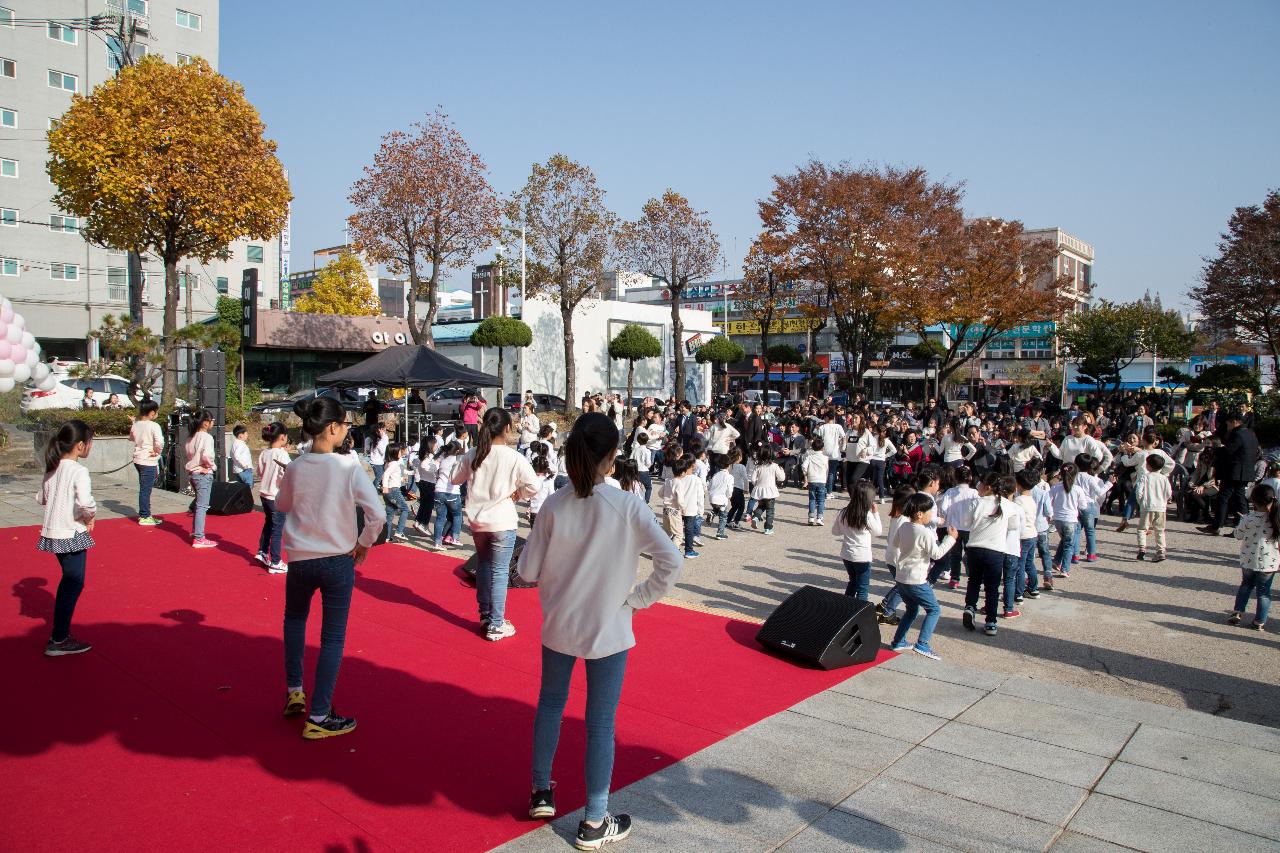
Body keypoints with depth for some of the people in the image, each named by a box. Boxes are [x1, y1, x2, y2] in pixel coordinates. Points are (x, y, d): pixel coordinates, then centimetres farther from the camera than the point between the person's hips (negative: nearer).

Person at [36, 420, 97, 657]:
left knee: (69, 581, 21)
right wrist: (90, 517, -14)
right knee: (74, 585, 1)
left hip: (52, 532, 8)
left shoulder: (52, 469, 7)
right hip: (72, 534, -8)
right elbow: (85, 502, -32)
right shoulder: (79, 471, -18)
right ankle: (58, 641, 5)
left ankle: (60, 631, 29)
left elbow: (40, 498, 17)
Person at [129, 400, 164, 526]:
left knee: (144, 488, 19)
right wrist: (157, 452, -11)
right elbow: (159, 443, -28)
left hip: (138, 459, 8)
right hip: (149, 461, -8)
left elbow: (131, 438, 23)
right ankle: (145, 517, 7)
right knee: (146, 489, 0)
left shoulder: (136, 424, 5)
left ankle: (143, 513, 28)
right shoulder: (154, 426, -17)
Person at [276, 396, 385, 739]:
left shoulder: (294, 468, -5)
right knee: (333, 637, 6)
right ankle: (319, 717, 9)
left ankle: (294, 691, 26)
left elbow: (282, 505, 14)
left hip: (300, 559, 3)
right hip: (338, 560, -3)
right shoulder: (348, 468, -15)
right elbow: (377, 513, -19)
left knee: (294, 618, 29)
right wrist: (364, 544, -4)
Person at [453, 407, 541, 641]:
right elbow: (534, 486, -17)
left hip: (477, 520, 5)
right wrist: (516, 494, -1)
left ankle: (485, 615, 32)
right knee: (500, 572, 3)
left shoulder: (472, 455, -2)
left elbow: (456, 479, 11)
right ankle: (495, 625, 7)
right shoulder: (514, 457, -14)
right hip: (502, 522, -5)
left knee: (483, 565, 22)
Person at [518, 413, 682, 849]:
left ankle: (541, 792, 40)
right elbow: (671, 562, -22)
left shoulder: (554, 506, -12)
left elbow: (528, 571, -6)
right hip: (607, 631, -3)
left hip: (558, 625, 3)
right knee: (600, 722, 9)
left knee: (550, 703, 24)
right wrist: (638, 598, -9)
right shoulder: (628, 506, -18)